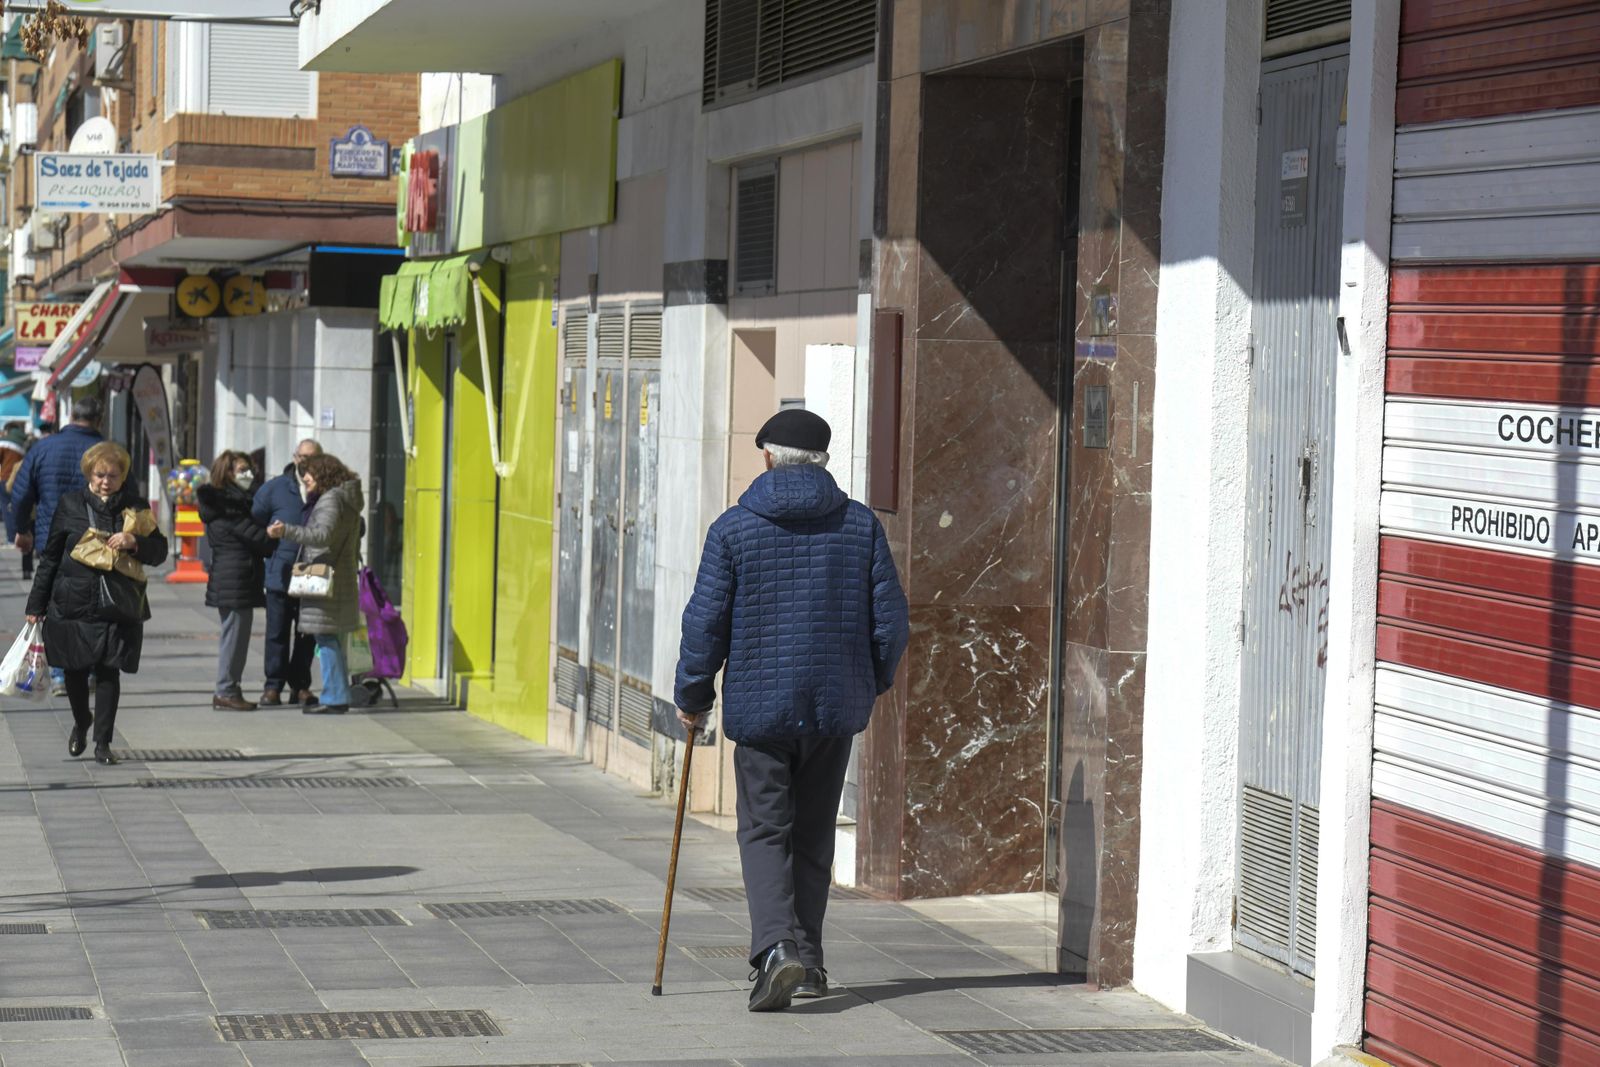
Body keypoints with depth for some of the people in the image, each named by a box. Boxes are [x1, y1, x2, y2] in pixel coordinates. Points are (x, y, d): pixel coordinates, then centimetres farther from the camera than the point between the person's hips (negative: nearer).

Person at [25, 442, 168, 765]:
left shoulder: (135, 507, 4)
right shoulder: (70, 504, 4)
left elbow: (159, 553, 6)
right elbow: (50, 557, 8)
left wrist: (135, 542, -16)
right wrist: (36, 605, 7)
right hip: (73, 603, 1)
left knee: (108, 672, -4)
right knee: (75, 670, 7)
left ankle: (102, 742, 6)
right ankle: (81, 722, 36)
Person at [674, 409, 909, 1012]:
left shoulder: (734, 529, -4)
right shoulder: (861, 524, 2)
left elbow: (706, 621, -5)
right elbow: (890, 616, 4)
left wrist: (692, 697, 8)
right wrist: (877, 679, 21)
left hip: (760, 703, -3)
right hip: (837, 706, 3)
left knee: (764, 832, 2)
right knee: (814, 836, 14)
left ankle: (777, 946, -19)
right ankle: (808, 963, 19)